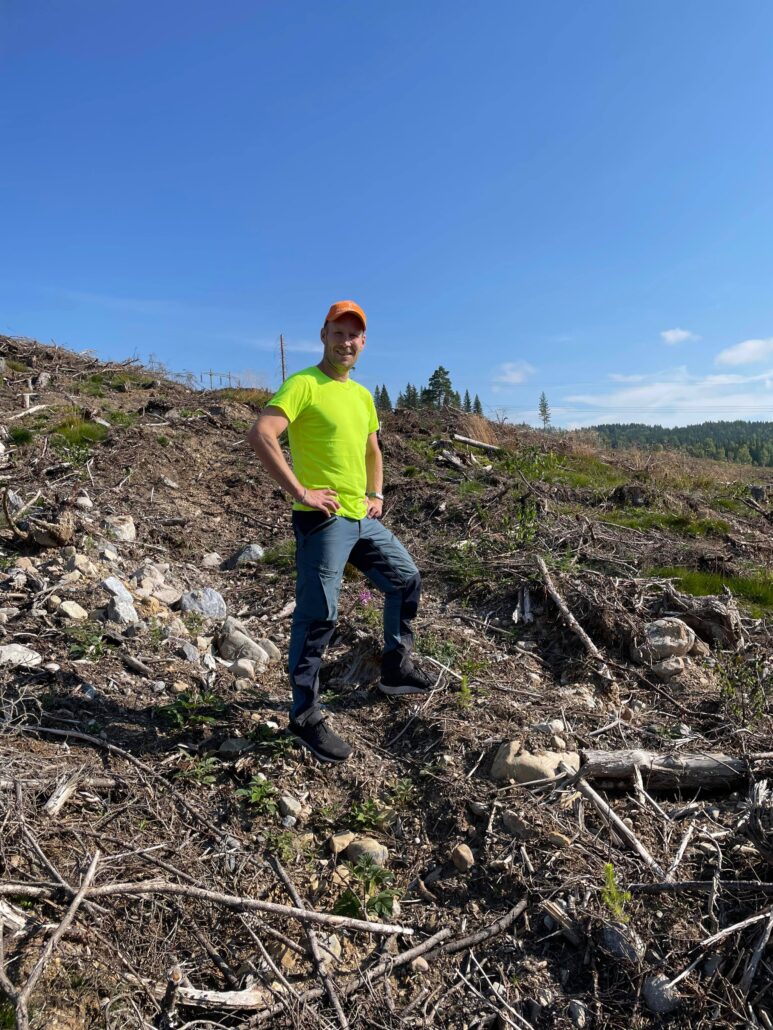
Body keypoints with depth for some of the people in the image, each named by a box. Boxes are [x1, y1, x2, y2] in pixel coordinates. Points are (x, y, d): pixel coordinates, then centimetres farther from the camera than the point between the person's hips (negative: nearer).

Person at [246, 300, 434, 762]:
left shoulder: (363, 395, 16)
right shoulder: (304, 384, -9)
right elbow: (261, 435, -21)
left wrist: (377, 495, 15)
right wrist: (300, 492, -21)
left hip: (363, 519, 9)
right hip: (323, 520, -9)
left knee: (407, 580, 18)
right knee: (318, 616, -4)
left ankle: (396, 668, 36)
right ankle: (306, 716, 12)